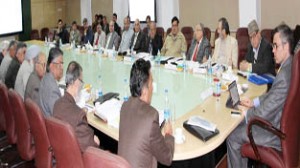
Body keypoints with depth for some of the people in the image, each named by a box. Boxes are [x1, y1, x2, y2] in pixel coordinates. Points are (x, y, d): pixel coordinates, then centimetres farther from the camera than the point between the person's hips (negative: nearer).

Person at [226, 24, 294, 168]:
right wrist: (255, 102, 6)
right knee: (242, 124, 21)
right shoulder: (289, 66, -1)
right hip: (279, 121, 9)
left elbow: (266, 112, -27)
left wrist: (247, 112, -9)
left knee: (232, 137, -2)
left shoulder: (285, 74, -32)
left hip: (277, 133, -9)